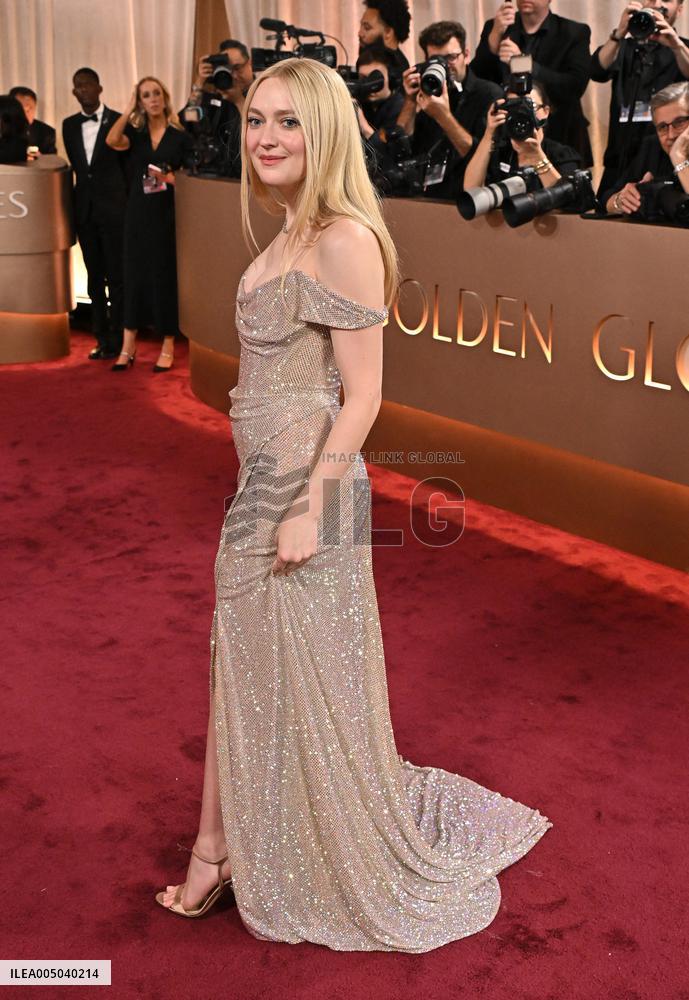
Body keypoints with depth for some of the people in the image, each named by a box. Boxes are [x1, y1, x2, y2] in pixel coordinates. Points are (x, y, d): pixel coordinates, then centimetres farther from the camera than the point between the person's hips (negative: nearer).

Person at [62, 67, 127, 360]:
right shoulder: (69, 125, 10)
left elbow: (128, 165, -2)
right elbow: (76, 165, 14)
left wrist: (127, 204, -4)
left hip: (113, 208, -5)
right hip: (85, 209, 5)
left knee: (116, 277, -1)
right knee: (94, 277, 9)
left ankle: (117, 341, 5)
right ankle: (101, 339, 15)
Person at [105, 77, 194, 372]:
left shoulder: (181, 136, 2)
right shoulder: (134, 133, 7)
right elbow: (111, 140, -15)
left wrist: (171, 179, -17)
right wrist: (128, 109, -6)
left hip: (168, 214, -2)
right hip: (138, 213, 2)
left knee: (165, 276, 1)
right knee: (134, 275, 5)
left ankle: (167, 348, 11)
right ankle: (128, 348, 11)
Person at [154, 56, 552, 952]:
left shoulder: (344, 239, -17)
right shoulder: (290, 235, 10)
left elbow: (363, 392, -19)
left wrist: (310, 509, -21)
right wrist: (268, 497, 18)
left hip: (307, 490, -9)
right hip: (259, 484, 9)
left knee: (313, 681, 9)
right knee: (243, 672, 17)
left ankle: (359, 860, 33)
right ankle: (222, 851, 35)